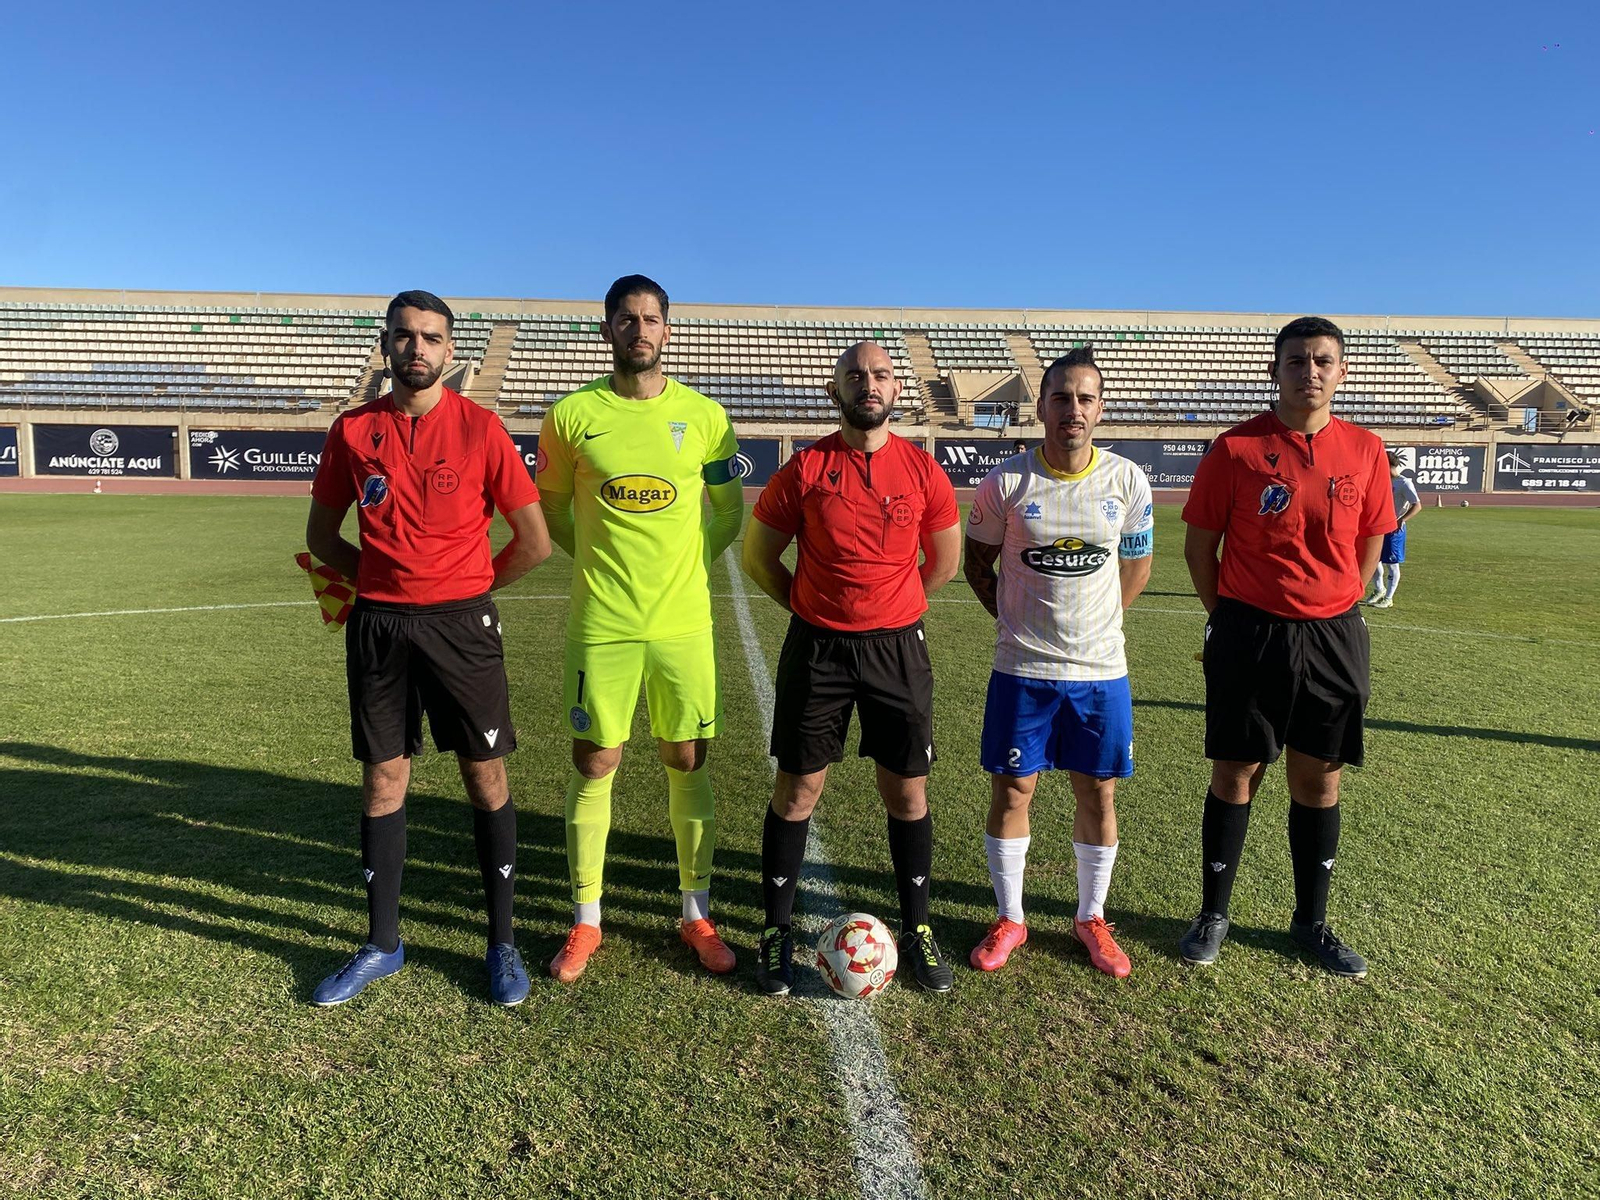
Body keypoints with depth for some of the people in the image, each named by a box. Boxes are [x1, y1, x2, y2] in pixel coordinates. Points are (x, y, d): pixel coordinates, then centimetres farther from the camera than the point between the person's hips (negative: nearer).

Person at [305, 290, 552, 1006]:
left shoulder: (480, 428, -4)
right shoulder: (354, 430, 4)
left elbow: (534, 540, -2)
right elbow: (322, 535, 15)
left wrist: (466, 589, 5)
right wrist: (383, 580, 6)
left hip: (460, 624, -2)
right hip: (377, 625, 3)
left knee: (486, 777, 3)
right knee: (383, 779, 10)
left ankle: (502, 943, 18)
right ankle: (382, 945, 26)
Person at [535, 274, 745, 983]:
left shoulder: (705, 416, 1)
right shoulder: (571, 415, 0)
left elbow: (729, 511, 11)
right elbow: (552, 507, 12)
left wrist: (683, 566, 5)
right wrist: (604, 563, 8)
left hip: (684, 623, 1)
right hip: (602, 625, 0)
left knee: (688, 764, 8)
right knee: (593, 765, 6)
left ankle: (697, 916, 25)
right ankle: (585, 922, 23)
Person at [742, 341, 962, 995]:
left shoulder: (921, 469, 1)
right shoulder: (805, 468, -3)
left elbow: (945, 558, 13)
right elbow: (759, 555, 4)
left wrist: (892, 608, 11)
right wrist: (810, 606, 4)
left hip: (898, 648, 1)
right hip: (817, 648, -1)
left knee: (907, 793, 8)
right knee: (797, 789, 5)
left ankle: (916, 929, 25)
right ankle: (776, 930, 21)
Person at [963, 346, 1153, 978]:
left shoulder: (1127, 480, -2)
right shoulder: (1006, 482, -6)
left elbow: (1137, 563, 12)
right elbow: (978, 561, 7)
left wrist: (1096, 617, 8)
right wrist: (1012, 617, 2)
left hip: (1101, 668, 2)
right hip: (1022, 668, -1)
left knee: (1098, 790, 9)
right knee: (1011, 788, 4)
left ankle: (1091, 918, 29)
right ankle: (1009, 919, 23)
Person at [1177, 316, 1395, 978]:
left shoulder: (1365, 451, 3)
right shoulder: (1236, 449, -6)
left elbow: (1370, 545, 12)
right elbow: (1198, 545, -1)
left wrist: (1331, 613, 9)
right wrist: (1230, 621, 1)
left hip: (1334, 638, 3)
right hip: (1249, 637, -3)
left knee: (1319, 780, 12)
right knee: (1235, 775, 7)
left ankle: (1312, 922, 28)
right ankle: (1213, 915, 22)